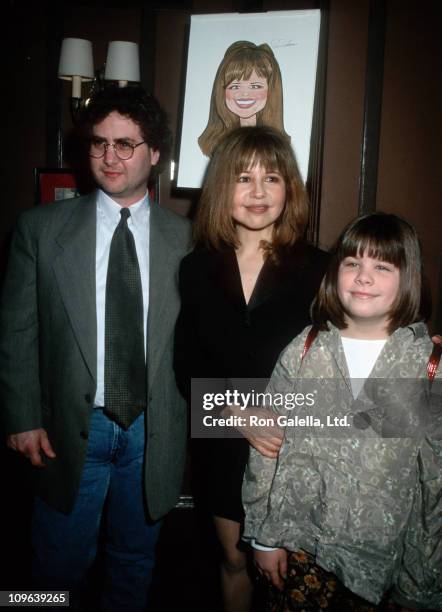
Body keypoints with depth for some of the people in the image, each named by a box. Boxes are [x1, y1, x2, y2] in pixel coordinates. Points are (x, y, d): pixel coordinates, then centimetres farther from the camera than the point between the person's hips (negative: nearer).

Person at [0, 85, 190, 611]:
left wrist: (187, 429, 2)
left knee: (134, 563, 21)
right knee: (59, 567, 15)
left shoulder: (183, 237, -2)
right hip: (72, 429, -1)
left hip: (152, 431, 1)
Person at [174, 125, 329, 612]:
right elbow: (187, 365, -2)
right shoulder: (197, 269, 0)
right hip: (222, 444, 2)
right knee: (235, 559, 18)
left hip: (291, 447, -2)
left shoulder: (316, 268, -7)